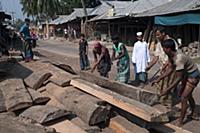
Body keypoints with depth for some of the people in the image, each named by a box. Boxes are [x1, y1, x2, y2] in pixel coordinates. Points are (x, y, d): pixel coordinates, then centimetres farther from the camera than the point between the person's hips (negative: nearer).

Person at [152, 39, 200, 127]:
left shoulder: (179, 59, -36)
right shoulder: (171, 56, -9)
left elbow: (178, 78, -33)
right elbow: (170, 69, 4)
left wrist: (167, 90, -33)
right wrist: (159, 79, 1)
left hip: (193, 76, -10)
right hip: (186, 74, 10)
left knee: (183, 98, -7)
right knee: (188, 95, 25)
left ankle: (180, 122, 7)